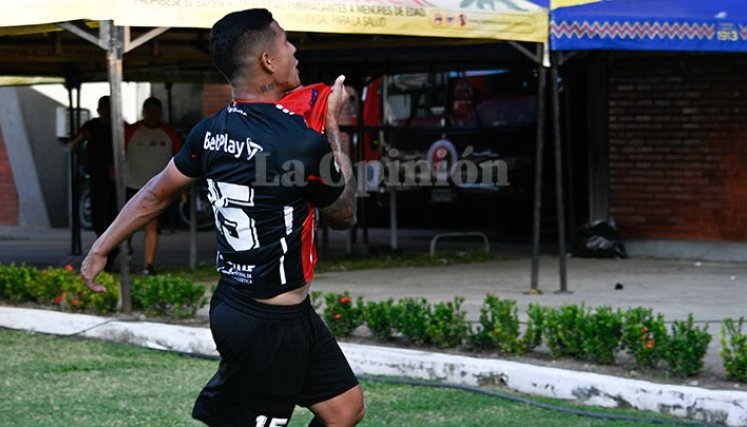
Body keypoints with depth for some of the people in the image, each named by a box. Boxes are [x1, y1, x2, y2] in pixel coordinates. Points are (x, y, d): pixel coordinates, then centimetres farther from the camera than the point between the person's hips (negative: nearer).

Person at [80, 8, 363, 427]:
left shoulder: (210, 132, 0)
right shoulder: (305, 142, -21)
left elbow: (155, 195, 11)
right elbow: (345, 214, -2)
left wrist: (101, 248, 23)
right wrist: (334, 126, 4)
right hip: (270, 326, -8)